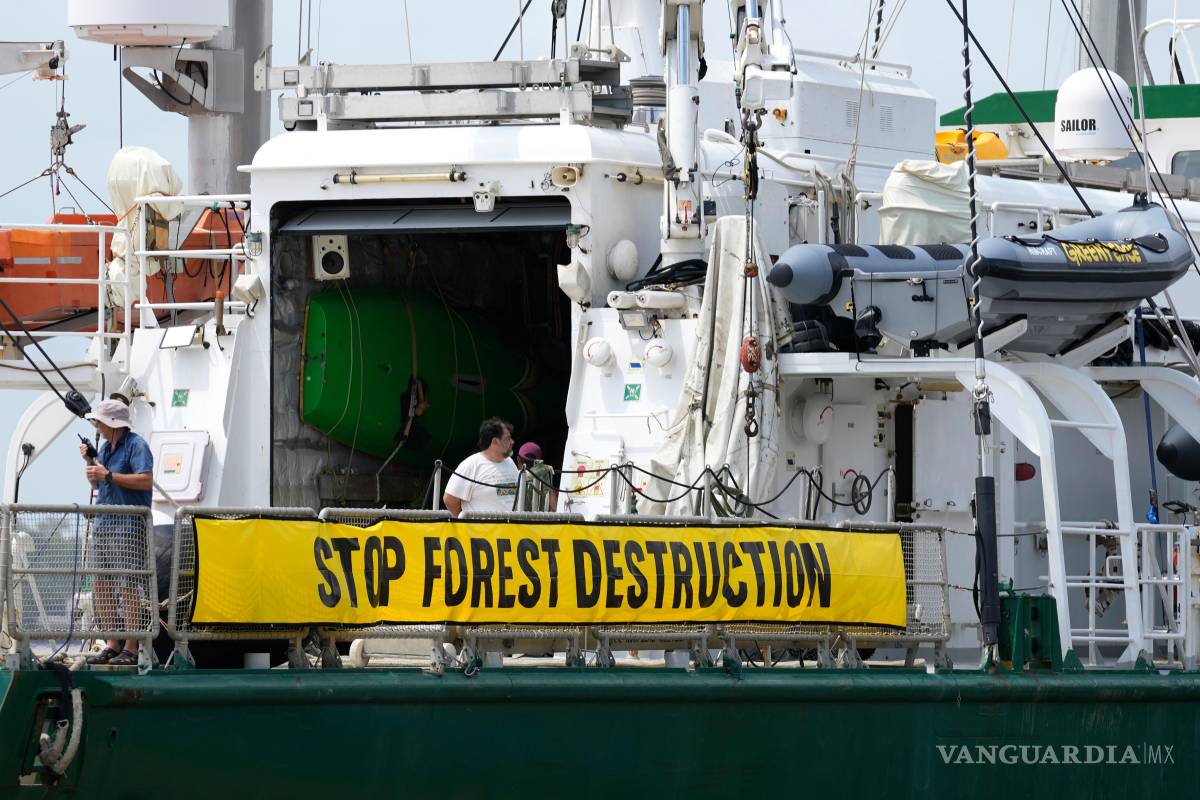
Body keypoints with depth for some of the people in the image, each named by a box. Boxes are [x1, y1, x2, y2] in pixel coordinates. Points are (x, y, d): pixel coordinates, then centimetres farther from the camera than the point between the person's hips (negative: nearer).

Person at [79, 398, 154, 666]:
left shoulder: (136, 445, -8)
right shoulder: (106, 447, 18)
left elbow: (146, 480, -20)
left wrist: (108, 475, -19)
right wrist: (90, 462, 8)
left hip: (128, 524, -9)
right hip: (103, 523, 9)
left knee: (128, 586, -10)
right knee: (101, 584, 6)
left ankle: (131, 649, -9)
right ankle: (113, 644, 13)